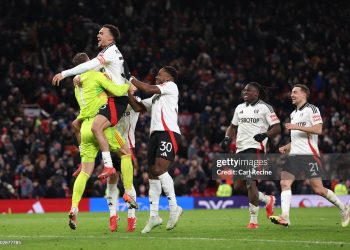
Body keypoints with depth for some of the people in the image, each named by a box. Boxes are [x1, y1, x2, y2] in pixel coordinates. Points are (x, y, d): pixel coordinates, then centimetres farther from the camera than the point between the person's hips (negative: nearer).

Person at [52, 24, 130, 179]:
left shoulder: (112, 52, -12)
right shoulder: (107, 53, 20)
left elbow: (89, 65, -22)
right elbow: (91, 68, 20)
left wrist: (64, 74, -22)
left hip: (116, 100, -11)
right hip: (108, 99, 11)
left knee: (96, 127, -29)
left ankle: (108, 166, -31)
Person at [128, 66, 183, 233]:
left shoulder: (171, 86, 7)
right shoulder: (156, 97, 31)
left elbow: (148, 89, -6)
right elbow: (137, 107, 24)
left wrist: (131, 79, 5)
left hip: (169, 133, -9)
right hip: (156, 134, 9)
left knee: (159, 169, -23)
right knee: (153, 174, 4)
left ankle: (174, 207, -20)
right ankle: (154, 216, 5)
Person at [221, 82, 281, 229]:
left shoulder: (264, 108, -1)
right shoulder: (240, 108, 19)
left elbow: (277, 128, -4)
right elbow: (233, 127, 28)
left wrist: (265, 135, -22)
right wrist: (227, 138, 9)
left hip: (255, 148, -8)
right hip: (241, 149, 8)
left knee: (250, 182, -15)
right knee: (238, 186, 7)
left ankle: (254, 220, -8)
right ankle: (268, 200, 27)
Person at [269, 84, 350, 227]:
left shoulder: (312, 109, -3)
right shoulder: (293, 114, 23)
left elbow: (318, 129, -16)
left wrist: (296, 127, -20)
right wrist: (287, 147, 15)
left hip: (309, 155, -7)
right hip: (294, 155, 8)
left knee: (318, 189, -8)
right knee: (284, 183, -13)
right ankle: (285, 218, -20)